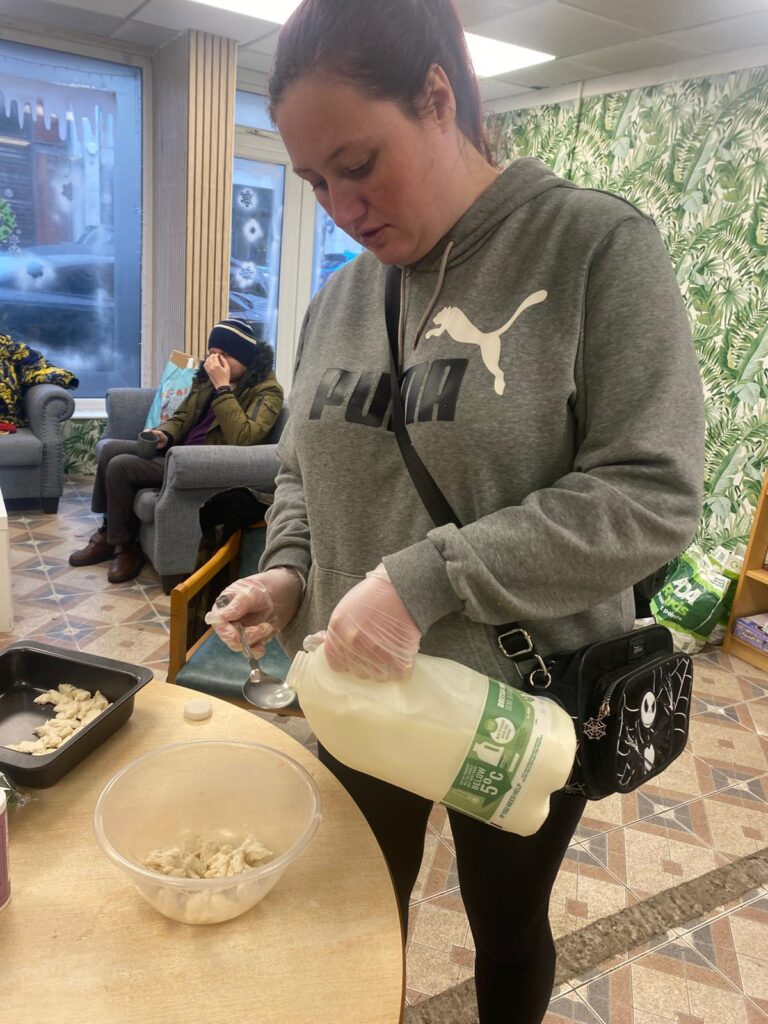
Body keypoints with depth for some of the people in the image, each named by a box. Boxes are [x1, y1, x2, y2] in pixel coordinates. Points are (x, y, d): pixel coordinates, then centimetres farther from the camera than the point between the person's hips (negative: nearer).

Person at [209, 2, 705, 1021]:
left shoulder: (598, 245, -13)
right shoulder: (337, 300, 2)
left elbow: (654, 494, -20)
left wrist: (426, 578, -27)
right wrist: (287, 572, -9)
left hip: (528, 707, -4)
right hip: (359, 695, 5)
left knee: (508, 930, 23)